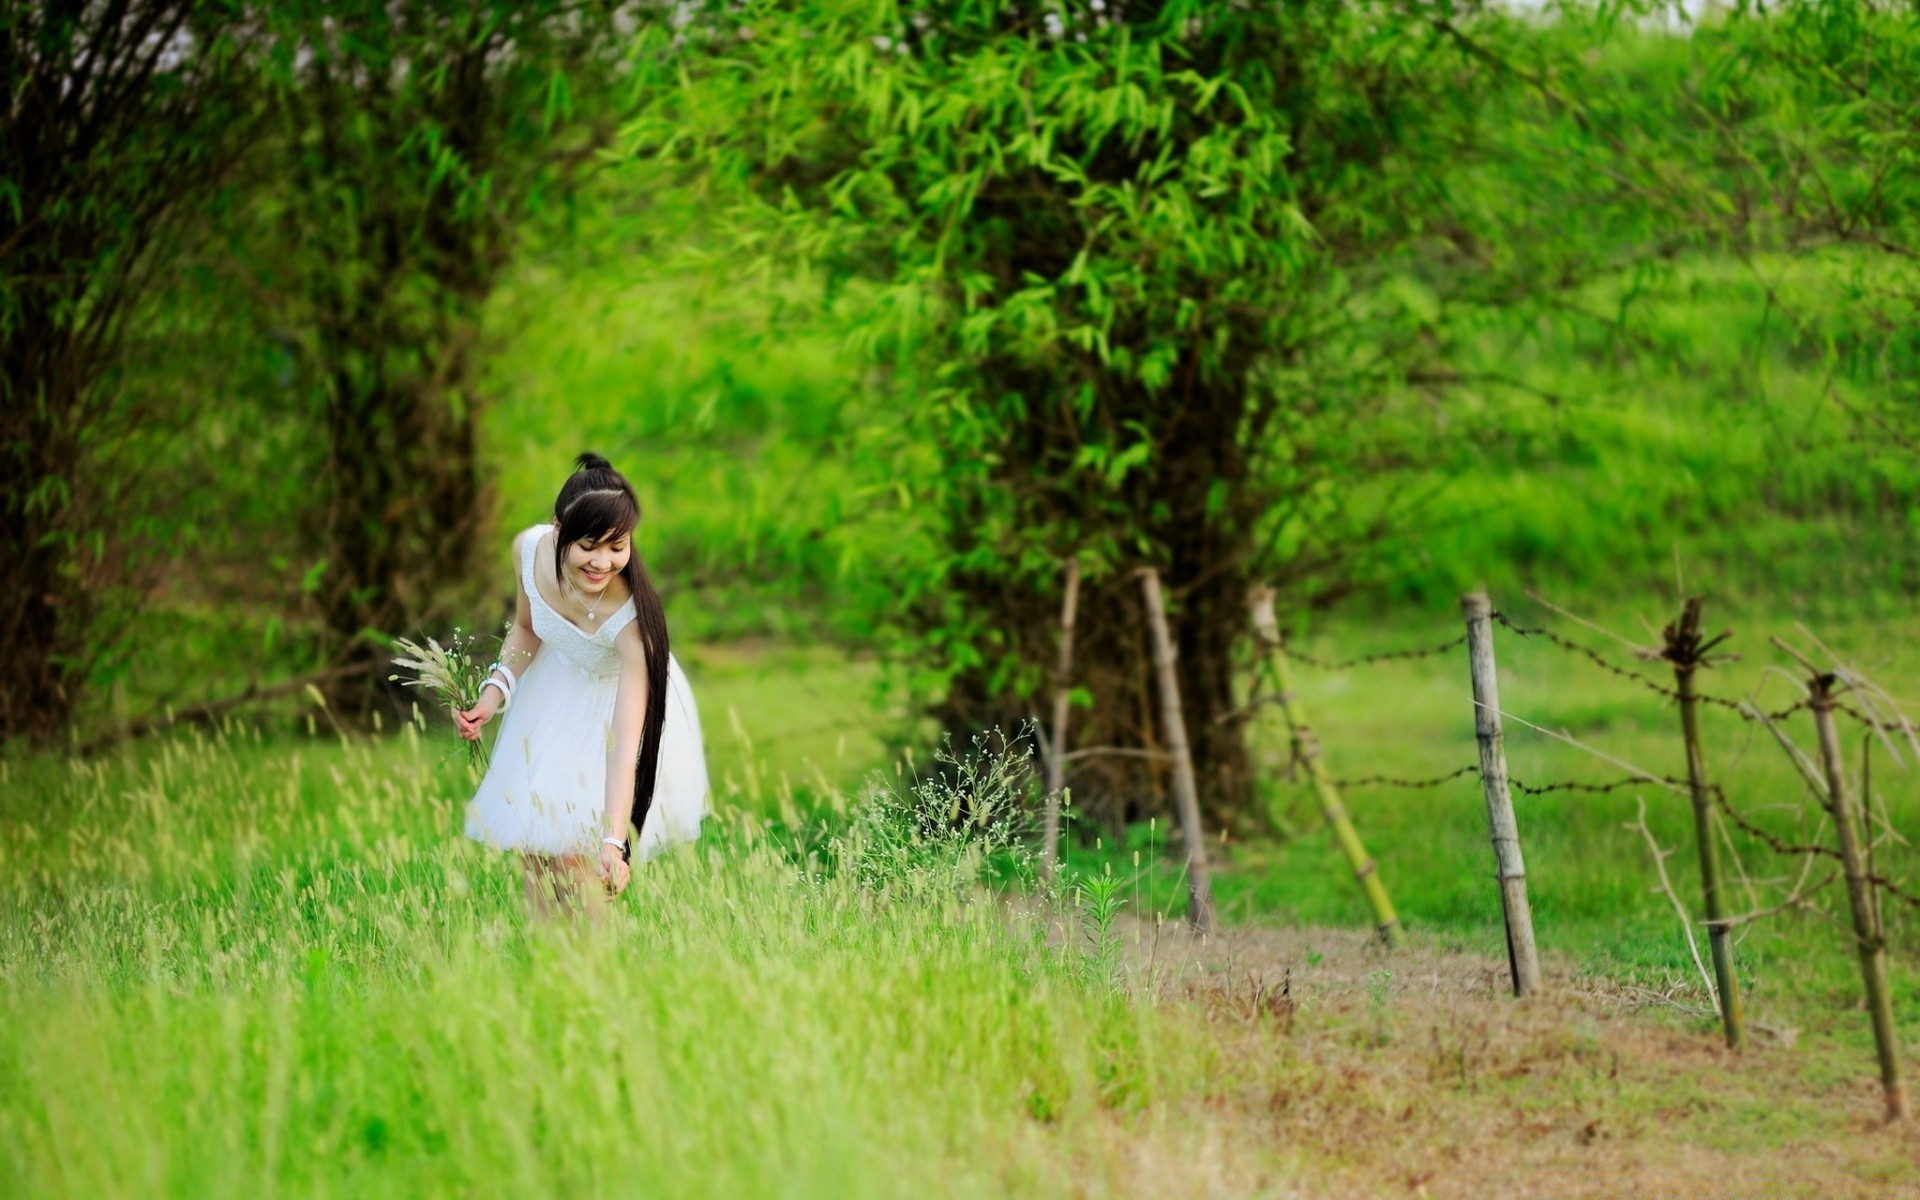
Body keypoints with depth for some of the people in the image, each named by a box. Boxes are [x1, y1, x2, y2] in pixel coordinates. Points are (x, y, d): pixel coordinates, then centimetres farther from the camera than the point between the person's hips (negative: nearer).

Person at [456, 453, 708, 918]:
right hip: (554, 691, 5)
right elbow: (526, 628, -2)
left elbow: (624, 741, -40)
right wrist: (495, 691, -18)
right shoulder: (530, 549, -26)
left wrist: (613, 843, -47)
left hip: (618, 700, -5)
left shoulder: (632, 618, -39)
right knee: (532, 846, 8)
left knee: (572, 858, -10)